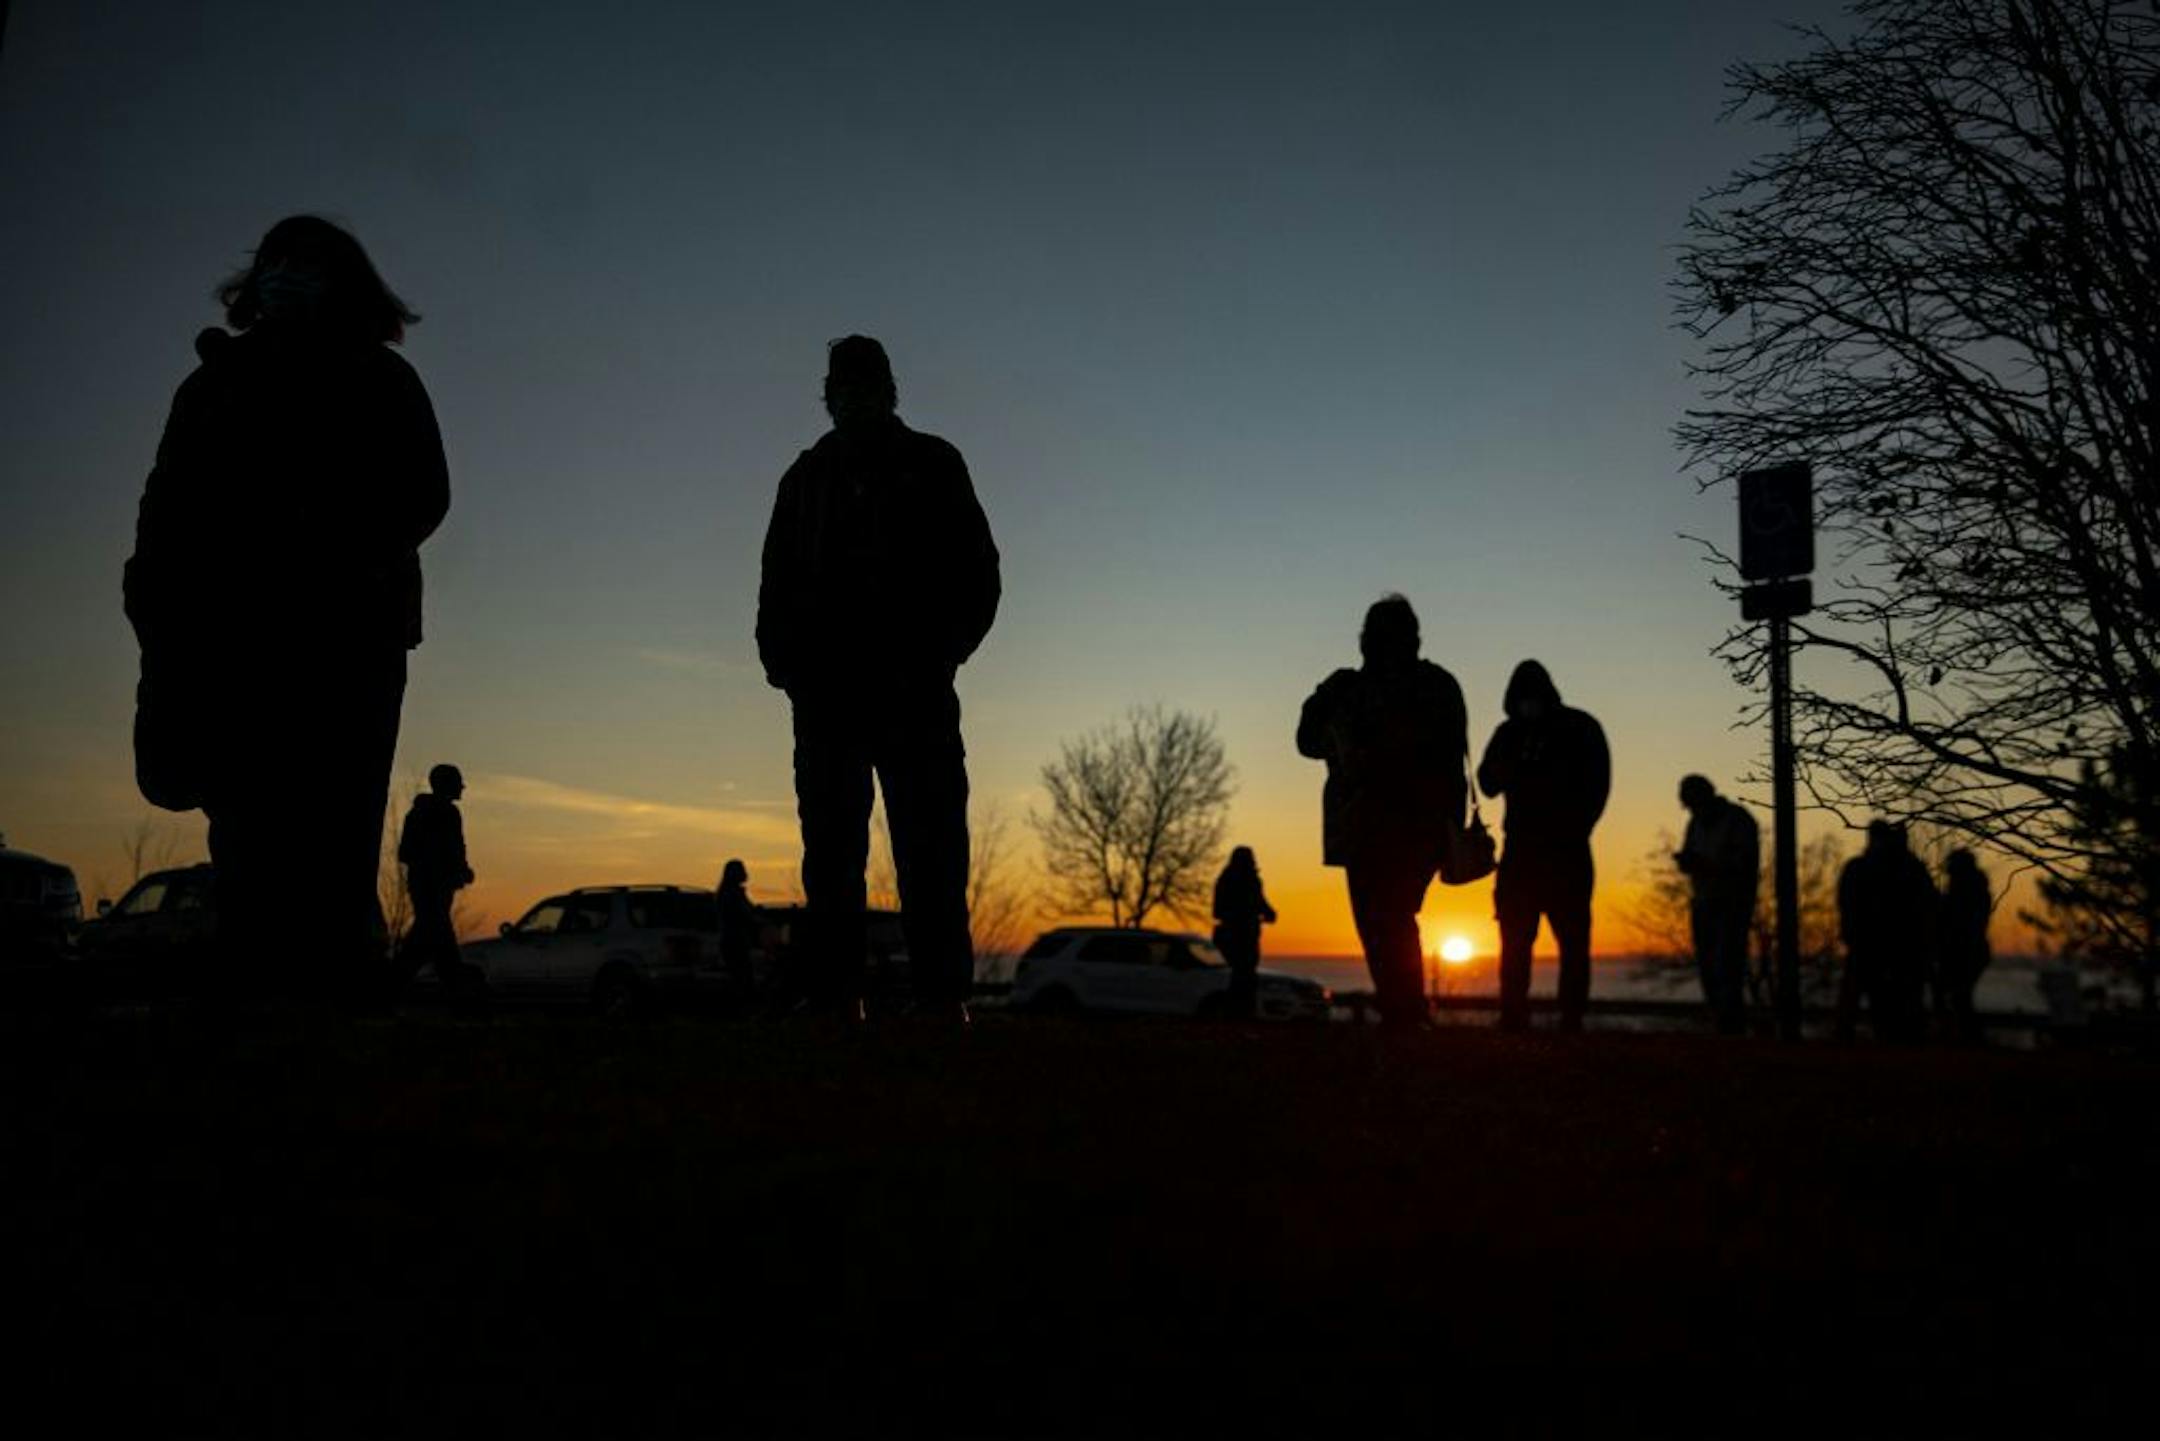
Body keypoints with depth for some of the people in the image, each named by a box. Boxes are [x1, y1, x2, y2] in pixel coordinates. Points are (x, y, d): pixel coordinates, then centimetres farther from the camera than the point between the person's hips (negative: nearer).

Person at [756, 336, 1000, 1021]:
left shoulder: (932, 465, 12)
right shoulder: (808, 477, 20)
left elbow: (977, 575, 7)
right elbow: (778, 585, 18)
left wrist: (940, 652, -7)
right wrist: (784, 660, 0)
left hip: (914, 689, -3)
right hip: (827, 690, 3)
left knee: (930, 848, -8)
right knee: (830, 848, -1)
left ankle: (942, 996, -9)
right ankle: (834, 994, 1)